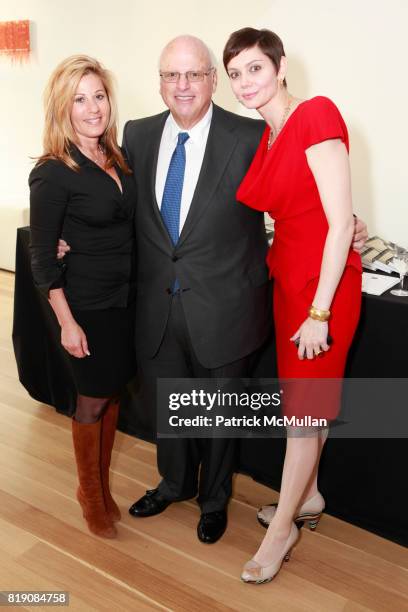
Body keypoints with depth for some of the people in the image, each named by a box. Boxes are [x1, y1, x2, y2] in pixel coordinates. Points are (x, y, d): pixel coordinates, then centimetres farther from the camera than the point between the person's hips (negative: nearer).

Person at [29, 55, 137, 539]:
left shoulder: (118, 159, 5)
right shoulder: (53, 173, -14)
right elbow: (42, 256, -13)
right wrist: (67, 323, -14)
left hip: (126, 298, 6)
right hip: (88, 304, -6)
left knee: (113, 392, 17)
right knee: (93, 400, 9)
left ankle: (103, 484, 37)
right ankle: (90, 493, 32)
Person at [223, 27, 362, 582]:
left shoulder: (316, 114, -15)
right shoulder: (264, 138, 9)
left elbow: (341, 222, -19)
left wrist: (318, 313, -18)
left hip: (325, 282, -7)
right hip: (287, 276, 7)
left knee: (304, 407, 5)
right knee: (306, 400, 18)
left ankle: (282, 528, 23)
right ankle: (309, 498, 38)